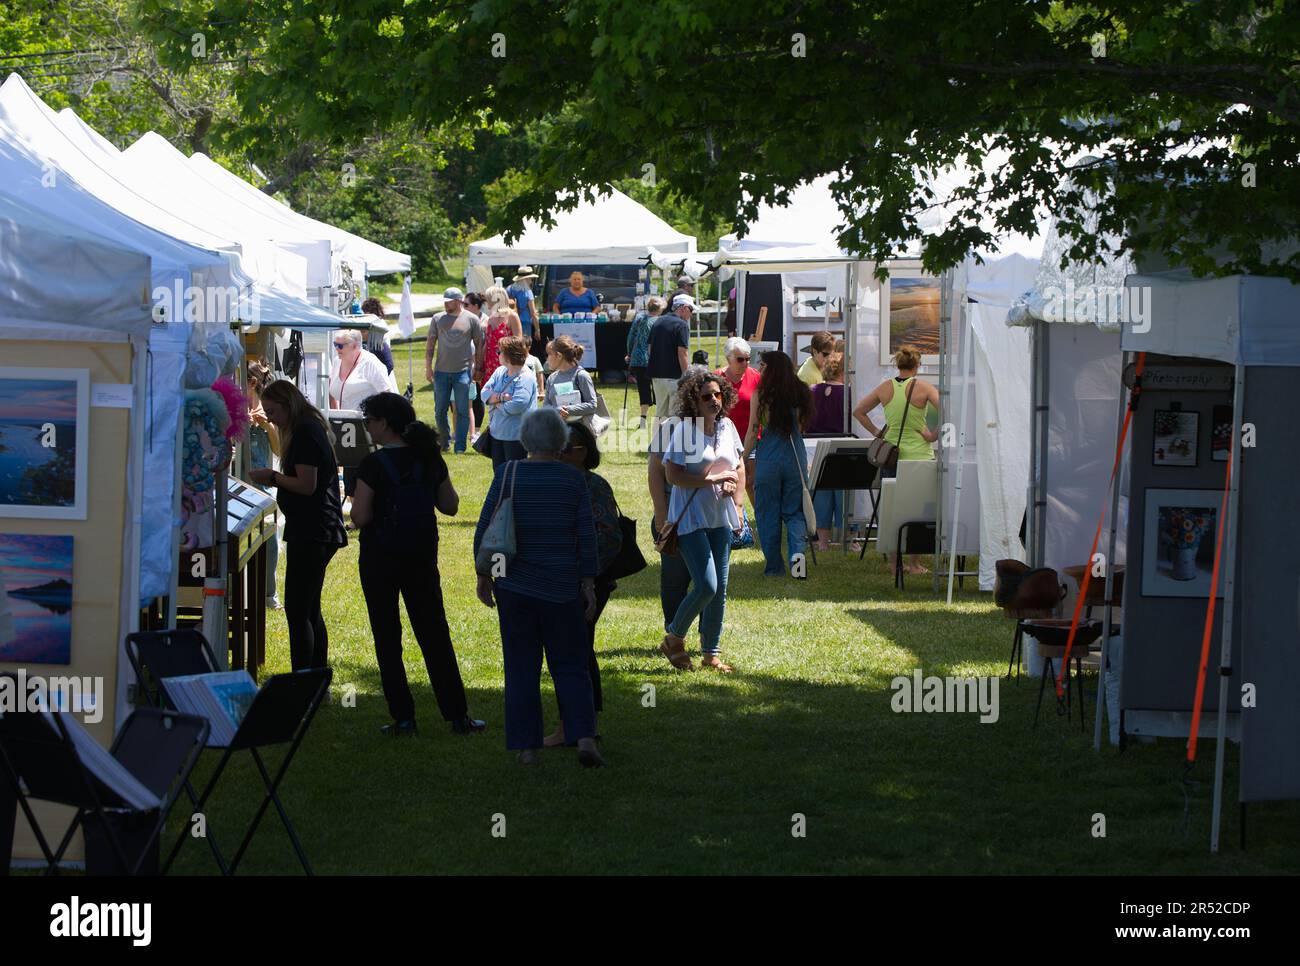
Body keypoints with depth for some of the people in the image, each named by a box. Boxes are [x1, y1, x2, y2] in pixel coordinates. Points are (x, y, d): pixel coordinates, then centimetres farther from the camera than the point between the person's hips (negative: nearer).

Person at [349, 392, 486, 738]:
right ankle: (458, 716, 10)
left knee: (387, 638, 5)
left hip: (380, 558, -5)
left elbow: (360, 517, -17)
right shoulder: (429, 459, 1)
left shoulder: (374, 465, -15)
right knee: (435, 635, 11)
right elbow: (451, 505, 8)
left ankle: (403, 718, 3)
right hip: (423, 555, 5)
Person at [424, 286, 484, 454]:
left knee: (462, 411, -1)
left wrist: (478, 367, 3)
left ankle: (460, 447, 4)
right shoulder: (438, 319, 7)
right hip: (442, 371, 3)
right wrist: (428, 367, 3)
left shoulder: (471, 319, 1)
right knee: (440, 410, 6)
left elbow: (479, 344, 6)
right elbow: (430, 344, 9)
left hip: (463, 371, -3)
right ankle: (444, 442, 20)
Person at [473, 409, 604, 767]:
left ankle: (526, 747, 5)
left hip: (514, 585, 0)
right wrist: (588, 585, 4)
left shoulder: (508, 474, -4)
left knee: (521, 668, 7)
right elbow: (586, 536, -3)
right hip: (561, 587, 0)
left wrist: (484, 574, 7)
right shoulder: (573, 479, -3)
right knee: (570, 666, 7)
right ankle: (584, 738, -9)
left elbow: (484, 529, -4)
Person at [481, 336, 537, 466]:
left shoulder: (525, 378, -17)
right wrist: (501, 397, -19)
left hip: (516, 437, -8)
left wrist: (495, 401, -11)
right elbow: (484, 393, 0)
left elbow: (516, 406, -28)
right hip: (497, 433, 8)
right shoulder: (500, 371, 8)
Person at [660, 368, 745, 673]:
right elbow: (672, 475, -17)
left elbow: (740, 467, 19)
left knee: (720, 589, 8)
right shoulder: (684, 430, -12)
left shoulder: (726, 426, 7)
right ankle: (674, 638, 9)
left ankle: (711, 652, 19)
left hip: (721, 517, 6)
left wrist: (737, 498, 2)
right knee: (706, 586, -13)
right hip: (691, 518, -6)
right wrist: (712, 480, -19)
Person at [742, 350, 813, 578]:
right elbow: (802, 426, 9)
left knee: (768, 514, 9)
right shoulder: (800, 393, 1)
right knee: (795, 512, 12)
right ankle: (797, 550, -13)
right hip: (795, 458, 3)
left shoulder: (761, 395, -8)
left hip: (768, 458, -3)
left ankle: (774, 567, 11)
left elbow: (753, 432, -6)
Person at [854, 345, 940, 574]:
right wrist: (934, 435, -7)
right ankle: (914, 563, 7)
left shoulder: (885, 388, 1)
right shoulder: (923, 387, -9)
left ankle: (893, 561, 15)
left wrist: (876, 432, 11)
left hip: (890, 454, 3)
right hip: (919, 455, -3)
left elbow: (858, 411, 9)